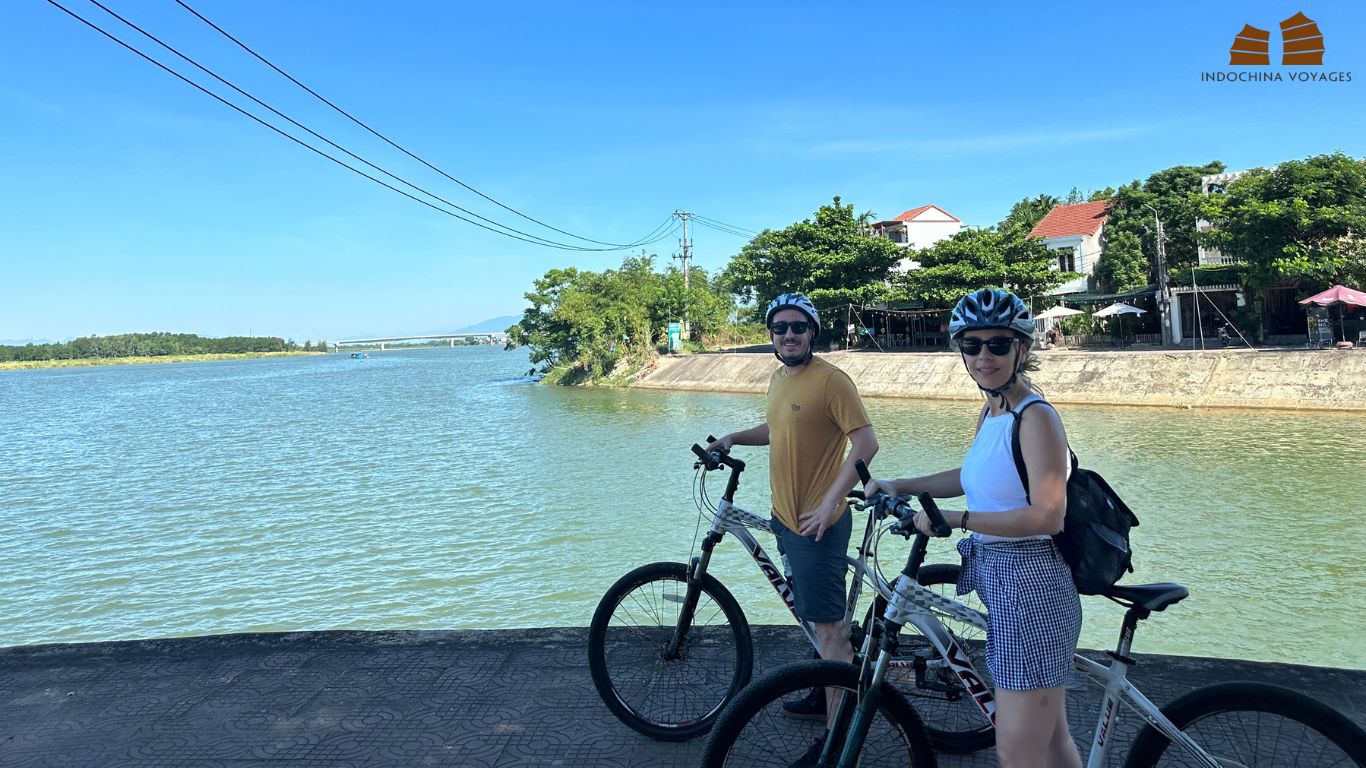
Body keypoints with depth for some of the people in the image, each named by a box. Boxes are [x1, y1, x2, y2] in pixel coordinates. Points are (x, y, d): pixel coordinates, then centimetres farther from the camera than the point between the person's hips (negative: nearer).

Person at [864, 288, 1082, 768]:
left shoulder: (1036, 418, -18)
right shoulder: (990, 412, 9)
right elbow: (977, 477, 24)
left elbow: (1047, 516, -24)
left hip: (1029, 586, -9)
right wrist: (901, 486, 16)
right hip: (1002, 583, 9)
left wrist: (955, 519, -22)